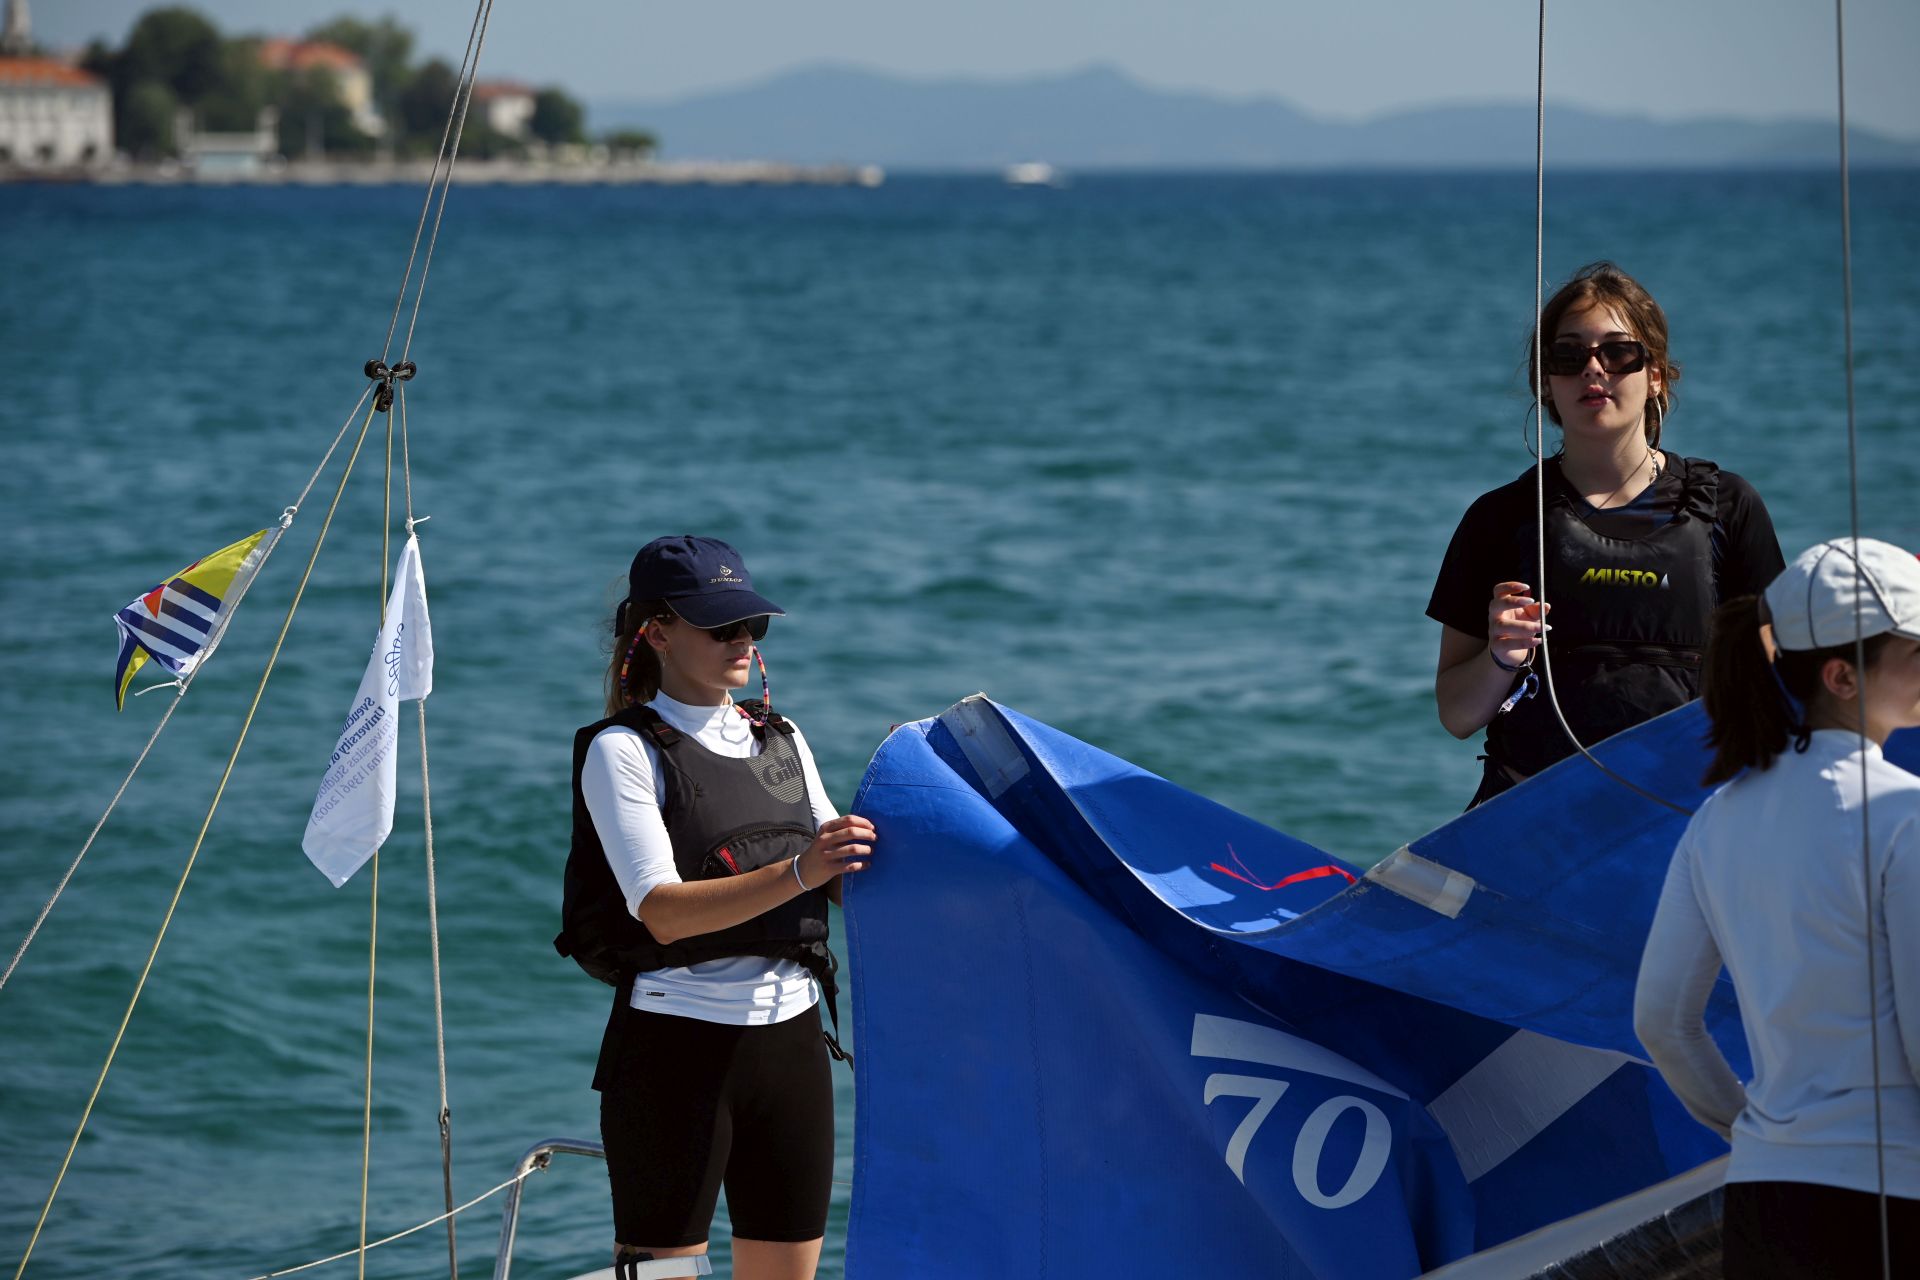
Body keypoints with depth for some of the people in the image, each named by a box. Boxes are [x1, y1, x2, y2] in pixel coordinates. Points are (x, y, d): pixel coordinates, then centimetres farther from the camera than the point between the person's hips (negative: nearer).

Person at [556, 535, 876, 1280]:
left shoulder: (782, 742, 15)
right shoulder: (623, 750, -5)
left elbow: (848, 884, 15)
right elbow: (664, 910, -18)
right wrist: (797, 873, -30)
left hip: (790, 1038, 6)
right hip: (677, 1044, -6)